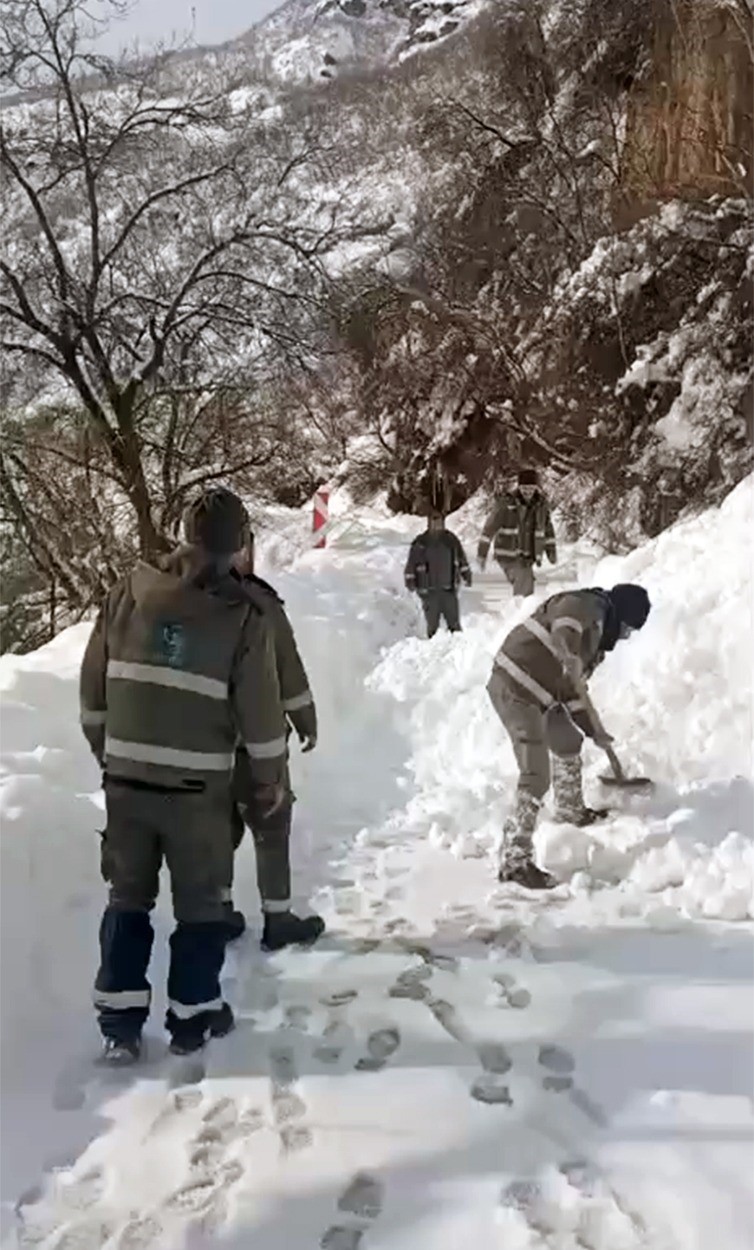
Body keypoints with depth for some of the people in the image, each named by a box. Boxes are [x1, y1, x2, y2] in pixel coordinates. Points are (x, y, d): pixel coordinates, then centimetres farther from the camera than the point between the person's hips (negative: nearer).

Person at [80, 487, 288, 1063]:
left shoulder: (130, 591, -1)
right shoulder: (243, 615, -11)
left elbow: (94, 683, 6)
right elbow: (260, 710, -7)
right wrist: (272, 778, 7)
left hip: (126, 776, 3)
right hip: (198, 784, -3)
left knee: (128, 895, 17)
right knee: (200, 902, 14)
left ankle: (120, 1022, 22)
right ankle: (193, 1016, 24)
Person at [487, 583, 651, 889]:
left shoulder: (597, 636, 21)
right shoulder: (588, 605, -10)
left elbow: (572, 689, 26)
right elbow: (563, 628, -35)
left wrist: (592, 730, 23)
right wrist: (571, 658, -52)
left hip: (540, 694, 11)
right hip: (515, 691, -11)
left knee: (568, 743, 29)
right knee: (536, 777, -14)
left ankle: (571, 811, 54)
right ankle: (515, 861, -8)